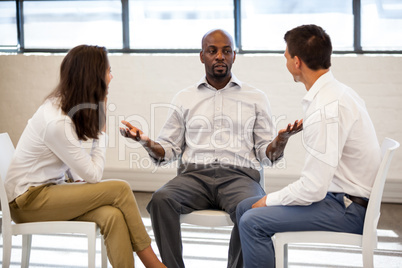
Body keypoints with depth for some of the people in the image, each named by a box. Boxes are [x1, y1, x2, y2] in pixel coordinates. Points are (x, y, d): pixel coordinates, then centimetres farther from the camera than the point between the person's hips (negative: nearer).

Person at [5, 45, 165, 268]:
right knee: (120, 190, -20)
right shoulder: (57, 122, -24)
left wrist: (78, 180, -4)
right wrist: (102, 130, -9)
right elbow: (93, 175, -17)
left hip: (48, 190, 8)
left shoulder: (65, 105, 4)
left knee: (112, 216, -22)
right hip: (28, 201, -8)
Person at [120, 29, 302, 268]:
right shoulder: (185, 98, 19)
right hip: (195, 175, 1)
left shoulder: (256, 98, 17)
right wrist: (146, 142, -5)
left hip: (239, 175, -1)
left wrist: (282, 139, -11)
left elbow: (267, 154, 12)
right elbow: (168, 151, 16)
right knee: (161, 199, -31)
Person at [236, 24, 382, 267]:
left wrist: (270, 200, -8)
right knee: (244, 207, 10)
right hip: (350, 200, 10)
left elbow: (313, 188, -25)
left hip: (348, 210, -10)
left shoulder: (325, 108, -24)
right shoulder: (339, 91, 8)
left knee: (252, 222, -19)